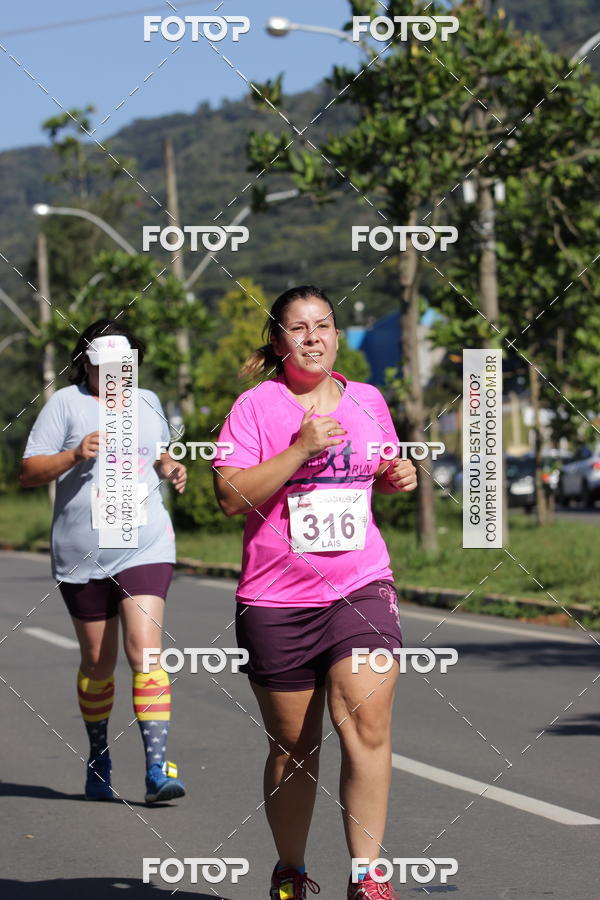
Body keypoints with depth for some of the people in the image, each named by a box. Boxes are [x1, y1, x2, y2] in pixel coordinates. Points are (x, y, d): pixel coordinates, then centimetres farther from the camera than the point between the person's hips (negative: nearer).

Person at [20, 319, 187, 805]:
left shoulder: (147, 402, 11)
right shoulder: (65, 403, 0)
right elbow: (28, 472, -4)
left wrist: (171, 468, 6)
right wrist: (75, 455, -20)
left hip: (146, 547, 1)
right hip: (81, 555, -1)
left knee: (144, 650, -15)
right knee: (97, 661, 9)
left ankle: (157, 769, -19)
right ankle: (98, 758, 29)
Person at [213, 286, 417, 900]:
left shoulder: (367, 401, 11)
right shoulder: (256, 406, -3)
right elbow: (230, 496, -13)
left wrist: (398, 478, 5)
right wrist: (302, 449, -19)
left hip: (361, 586, 2)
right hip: (277, 600, -2)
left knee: (367, 722, -16)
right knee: (292, 747, 6)